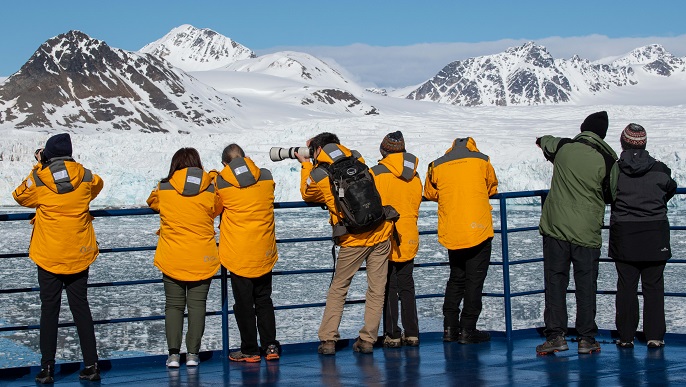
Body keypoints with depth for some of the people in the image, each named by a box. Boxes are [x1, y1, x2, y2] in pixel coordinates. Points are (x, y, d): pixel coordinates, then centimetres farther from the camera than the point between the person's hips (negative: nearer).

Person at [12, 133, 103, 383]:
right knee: (81, 307, 9)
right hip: (79, 255, 2)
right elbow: (97, 186, 21)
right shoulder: (86, 177, -3)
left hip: (49, 256, -2)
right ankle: (91, 365, 7)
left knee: (49, 309, 5)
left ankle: (47, 367, 3)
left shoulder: (38, 180, -11)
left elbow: (20, 196, 9)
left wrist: (38, 167, 11)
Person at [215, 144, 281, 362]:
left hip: (238, 252, -3)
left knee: (244, 303, 5)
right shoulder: (266, 177, 0)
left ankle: (249, 350, 9)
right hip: (264, 252, 3)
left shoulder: (221, 182, -9)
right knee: (264, 299, 15)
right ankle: (270, 346, 12)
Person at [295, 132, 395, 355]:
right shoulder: (356, 159, 6)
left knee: (337, 290, 11)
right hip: (381, 233, 3)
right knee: (376, 290, 9)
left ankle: (328, 340, 9)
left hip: (353, 240, -3)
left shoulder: (317, 175, -5)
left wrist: (305, 164, 28)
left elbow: (307, 195, 18)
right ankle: (367, 340, 10)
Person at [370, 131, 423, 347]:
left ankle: (392, 334, 2)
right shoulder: (414, 177, 4)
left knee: (388, 287, 3)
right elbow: (415, 207, 12)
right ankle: (411, 333, 12)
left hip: (384, 240, -4)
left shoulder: (377, 173, -12)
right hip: (408, 239, 4)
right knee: (407, 286, 13)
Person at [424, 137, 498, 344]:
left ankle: (450, 327, 14)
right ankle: (467, 330, 0)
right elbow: (492, 189, 19)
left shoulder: (437, 166, 7)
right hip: (478, 231, -3)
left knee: (456, 278, 17)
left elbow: (430, 193, 19)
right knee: (474, 280, 2)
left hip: (451, 234, 3)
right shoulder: (482, 161, 4)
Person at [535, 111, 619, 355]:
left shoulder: (563, 147, 0)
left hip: (555, 228, 1)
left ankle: (555, 335, 1)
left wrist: (542, 140, 48)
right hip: (587, 233, -1)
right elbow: (612, 196, 2)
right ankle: (587, 339, 7)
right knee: (586, 285, 6)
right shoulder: (607, 161, -8)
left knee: (555, 281, 6)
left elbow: (544, 142, 24)